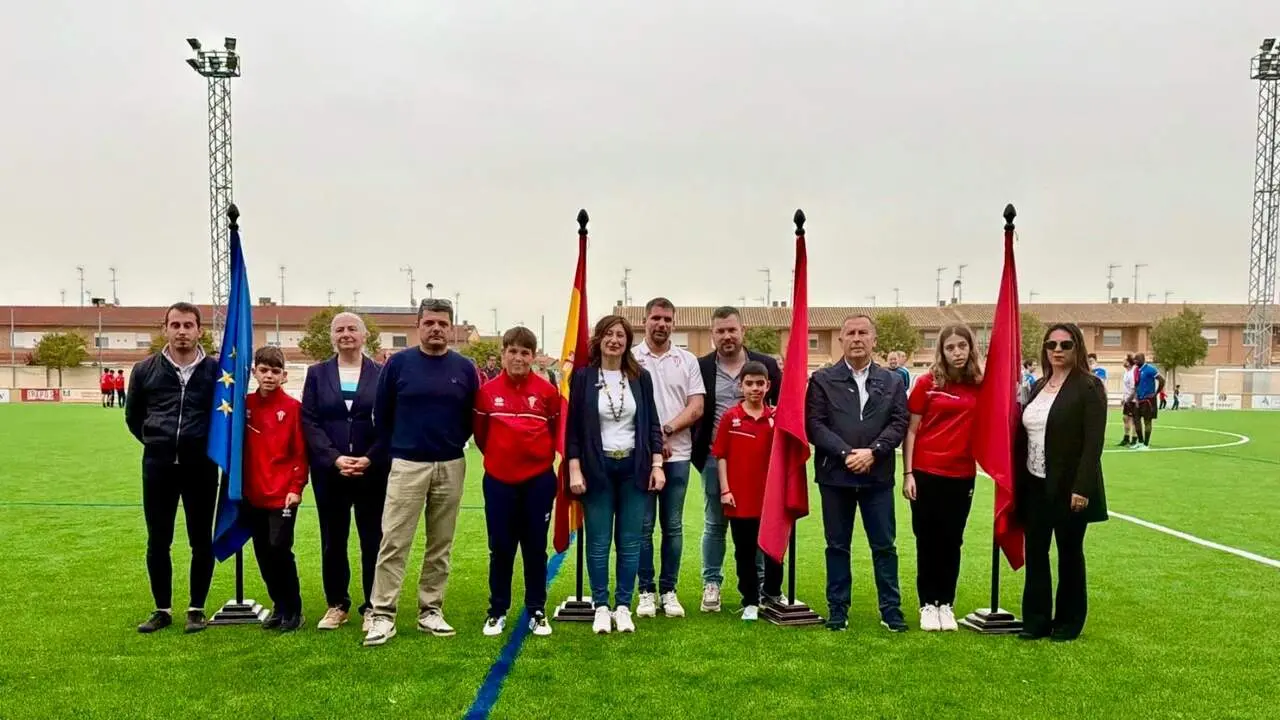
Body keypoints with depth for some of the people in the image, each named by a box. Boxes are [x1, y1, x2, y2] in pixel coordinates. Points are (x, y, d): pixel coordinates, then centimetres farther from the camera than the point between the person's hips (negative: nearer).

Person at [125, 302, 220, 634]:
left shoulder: (216, 370, -2)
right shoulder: (145, 370, 3)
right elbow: (133, 416, 17)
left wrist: (210, 444, 8)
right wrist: (157, 441, 13)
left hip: (201, 466, -1)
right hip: (158, 465, 2)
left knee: (201, 541, 5)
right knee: (158, 542, 8)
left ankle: (197, 609, 18)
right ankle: (162, 609, 22)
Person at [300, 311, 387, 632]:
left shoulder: (382, 374, 3)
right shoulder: (317, 374, 9)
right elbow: (309, 421, 1)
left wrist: (369, 459, -14)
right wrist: (334, 458, -12)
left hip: (372, 471, -2)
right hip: (329, 472, 2)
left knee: (373, 541, 3)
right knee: (332, 542, 9)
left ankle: (372, 607, 14)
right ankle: (337, 605, 23)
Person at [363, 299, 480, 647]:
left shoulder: (464, 368, 3)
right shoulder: (398, 363, -1)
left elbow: (472, 417, 12)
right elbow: (381, 413, 6)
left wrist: (454, 444, 9)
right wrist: (395, 449, 9)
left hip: (451, 467, 2)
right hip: (407, 465, -2)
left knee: (441, 545, 9)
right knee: (394, 543, -4)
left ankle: (431, 611, 19)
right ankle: (383, 615, 2)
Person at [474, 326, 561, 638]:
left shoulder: (547, 390, -5)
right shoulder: (487, 391, -4)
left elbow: (558, 430, 6)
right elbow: (480, 433, 8)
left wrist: (541, 456, 8)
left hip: (538, 481, 0)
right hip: (498, 480, 0)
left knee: (535, 548, 9)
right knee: (500, 548, 9)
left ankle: (537, 611, 22)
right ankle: (497, 610, 23)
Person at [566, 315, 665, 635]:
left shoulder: (641, 377, 5)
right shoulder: (582, 377, -1)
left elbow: (652, 424, 8)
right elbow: (572, 426, -1)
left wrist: (657, 465, 0)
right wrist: (574, 469, -8)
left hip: (633, 468, 2)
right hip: (597, 468, -2)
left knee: (630, 541, 5)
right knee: (598, 542, 4)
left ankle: (623, 606, 17)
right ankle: (601, 606, 15)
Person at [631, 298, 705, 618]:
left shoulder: (687, 360, 8)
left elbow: (696, 407, 1)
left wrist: (666, 430, -11)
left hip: (677, 455, 2)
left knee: (673, 527, 7)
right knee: (643, 526, 3)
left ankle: (669, 591, 17)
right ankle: (646, 591, 14)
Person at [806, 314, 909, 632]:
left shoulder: (893, 381, 8)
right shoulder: (822, 380, 3)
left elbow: (899, 423, 0)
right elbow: (815, 424, -5)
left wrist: (872, 452, -14)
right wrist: (845, 453, -15)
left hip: (878, 475, 1)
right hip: (835, 474, -1)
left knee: (884, 545, 6)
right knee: (837, 545, 8)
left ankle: (891, 609, 16)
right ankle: (838, 609, 17)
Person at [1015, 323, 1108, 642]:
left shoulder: (1089, 387, -9)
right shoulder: (1038, 387, 10)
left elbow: (1093, 443, -15)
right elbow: (1025, 436, 10)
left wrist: (1082, 488, -21)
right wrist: (1018, 481, 7)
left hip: (1069, 486, -5)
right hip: (1035, 484, 6)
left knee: (1069, 552, 8)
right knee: (1035, 551, 8)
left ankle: (1069, 622, 22)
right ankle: (1036, 619, 17)